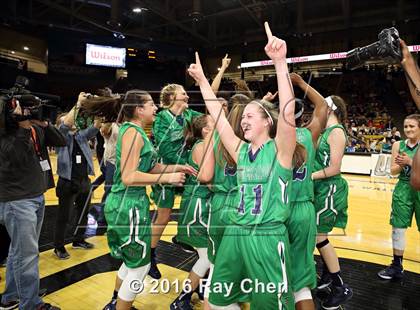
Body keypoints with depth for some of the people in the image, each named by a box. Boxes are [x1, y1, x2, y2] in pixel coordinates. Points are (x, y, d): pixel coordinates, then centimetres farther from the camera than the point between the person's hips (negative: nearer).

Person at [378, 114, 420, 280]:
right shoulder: (398, 145, 3)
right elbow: (393, 171, 2)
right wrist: (401, 164, -16)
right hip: (403, 190, 3)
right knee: (398, 227, 7)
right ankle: (397, 266, 21)